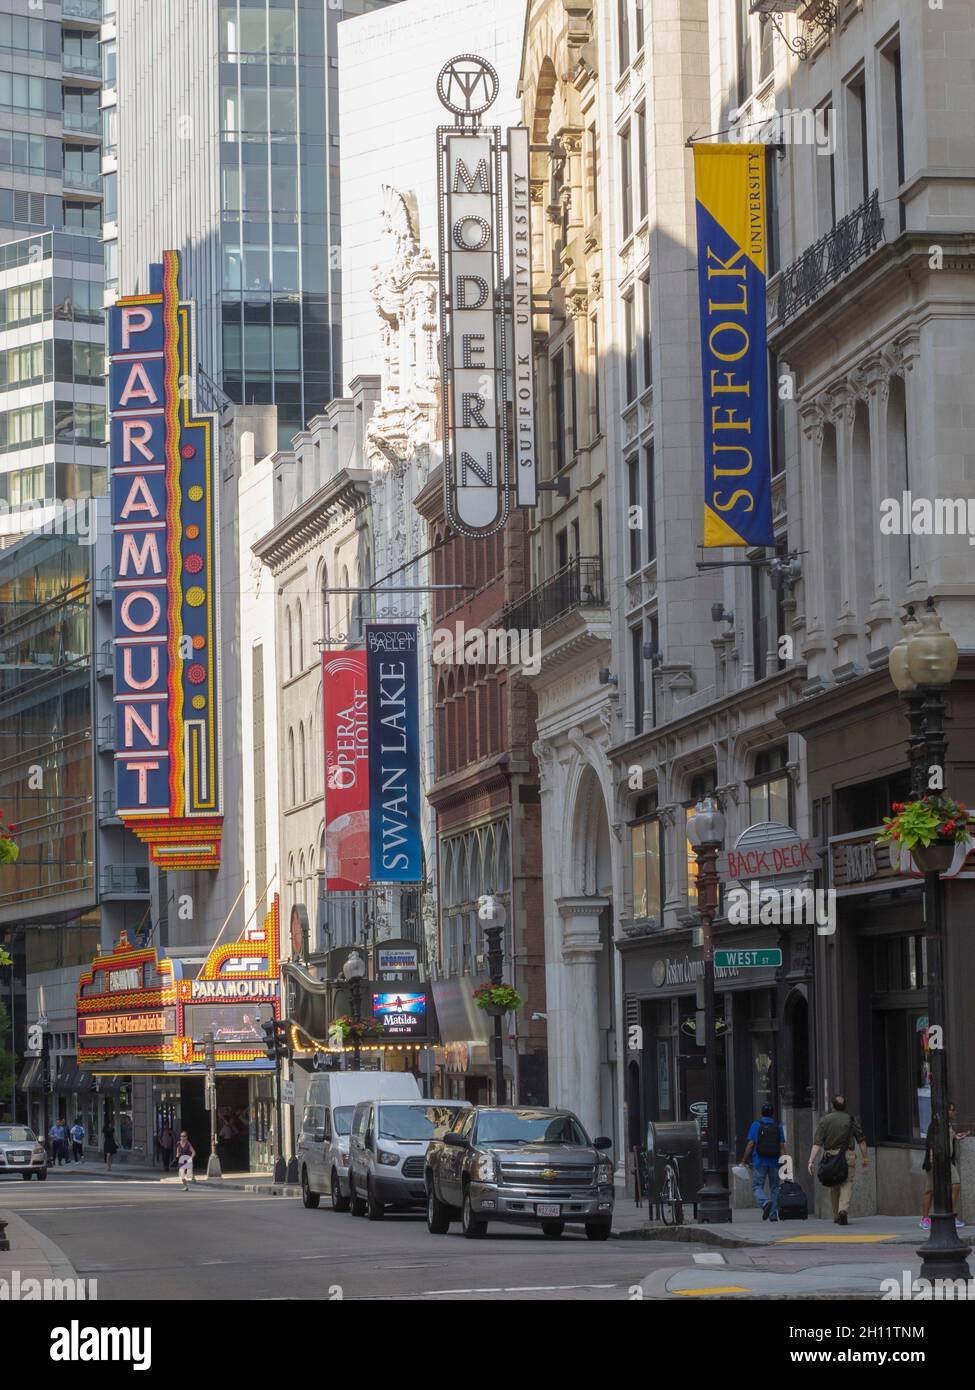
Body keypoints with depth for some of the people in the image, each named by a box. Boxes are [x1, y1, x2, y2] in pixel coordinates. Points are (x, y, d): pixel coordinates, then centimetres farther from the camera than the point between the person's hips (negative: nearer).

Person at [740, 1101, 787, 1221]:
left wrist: (744, 1161, 3)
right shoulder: (778, 1127, 3)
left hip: (760, 1162, -2)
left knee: (757, 1186, 3)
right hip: (774, 1162, 2)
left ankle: (765, 1202, -26)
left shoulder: (756, 1125, -3)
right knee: (774, 1188, 12)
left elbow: (750, 1145, -4)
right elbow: (782, 1147, -2)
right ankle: (773, 1215, 9)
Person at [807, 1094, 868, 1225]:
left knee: (833, 1187, 14)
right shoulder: (851, 1120, 2)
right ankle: (844, 1210, -27)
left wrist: (811, 1161, -7)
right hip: (848, 1156, -1)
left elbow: (817, 1144, -5)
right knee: (847, 1184, -4)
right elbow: (861, 1141, 7)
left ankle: (836, 1216, 22)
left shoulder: (825, 1120, 1)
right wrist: (865, 1158, 18)